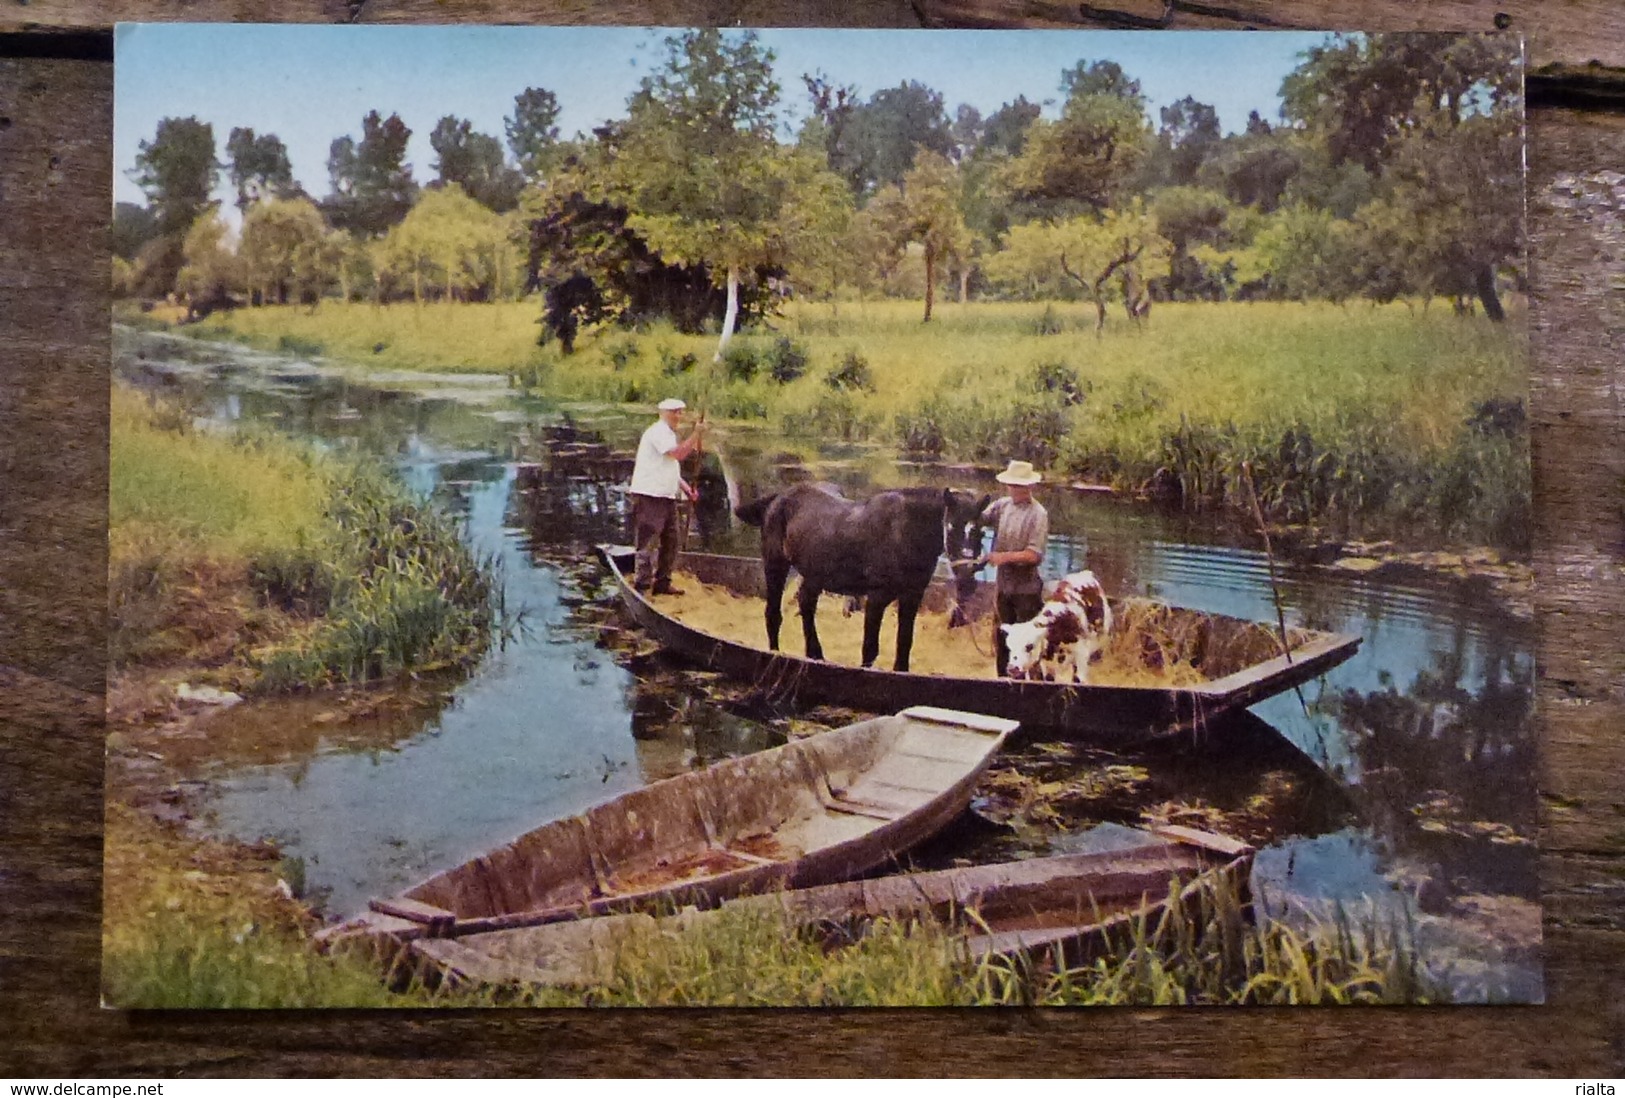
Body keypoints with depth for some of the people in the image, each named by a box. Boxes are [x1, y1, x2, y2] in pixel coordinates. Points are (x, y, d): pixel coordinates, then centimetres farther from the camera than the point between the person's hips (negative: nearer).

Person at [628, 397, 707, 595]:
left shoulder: (668, 434, 20)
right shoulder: (658, 432, -11)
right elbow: (678, 453, -24)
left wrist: (687, 489, 14)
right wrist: (696, 434, -19)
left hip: (666, 496, 10)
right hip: (649, 496, -10)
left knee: (670, 541, 13)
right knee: (648, 542, -9)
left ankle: (662, 583, 20)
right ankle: (642, 584, -7)